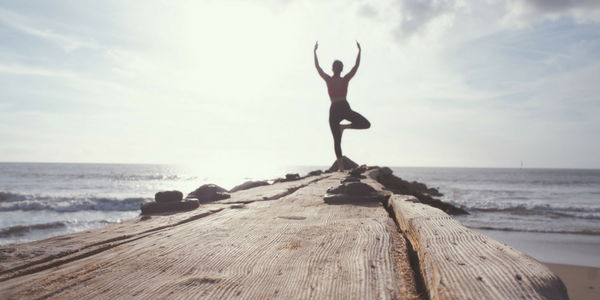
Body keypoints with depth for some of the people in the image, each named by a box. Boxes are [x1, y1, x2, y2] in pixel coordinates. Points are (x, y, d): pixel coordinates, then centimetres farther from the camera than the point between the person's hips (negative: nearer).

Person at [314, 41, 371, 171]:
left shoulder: (328, 80, 2)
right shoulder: (345, 79, 2)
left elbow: (317, 66, 11)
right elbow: (356, 65, 10)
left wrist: (315, 51, 18)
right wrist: (359, 50, 16)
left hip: (334, 110, 2)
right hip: (345, 108, -2)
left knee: (337, 140, 6)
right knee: (366, 124, 11)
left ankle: (340, 166, -1)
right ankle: (345, 126, -10)